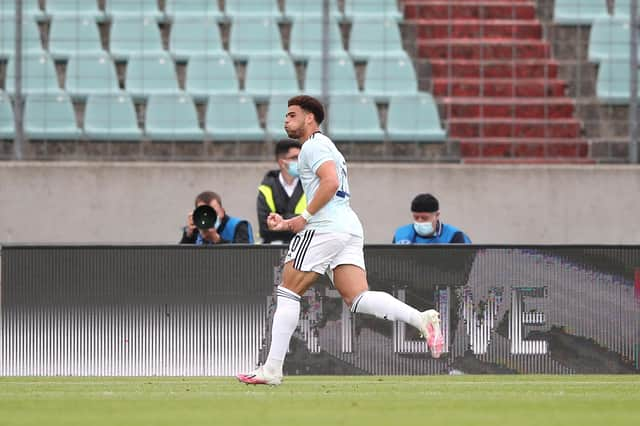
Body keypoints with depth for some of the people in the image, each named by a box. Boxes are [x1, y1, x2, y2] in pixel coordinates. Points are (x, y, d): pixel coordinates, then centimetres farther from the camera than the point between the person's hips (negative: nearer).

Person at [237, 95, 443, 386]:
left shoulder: (314, 145, -1)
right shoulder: (325, 147, 29)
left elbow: (330, 182, -20)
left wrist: (304, 216, -13)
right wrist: (287, 224, 25)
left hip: (327, 229, -9)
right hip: (349, 228, 9)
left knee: (288, 293, -2)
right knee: (358, 298, -5)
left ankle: (272, 369, -3)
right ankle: (421, 319, -24)